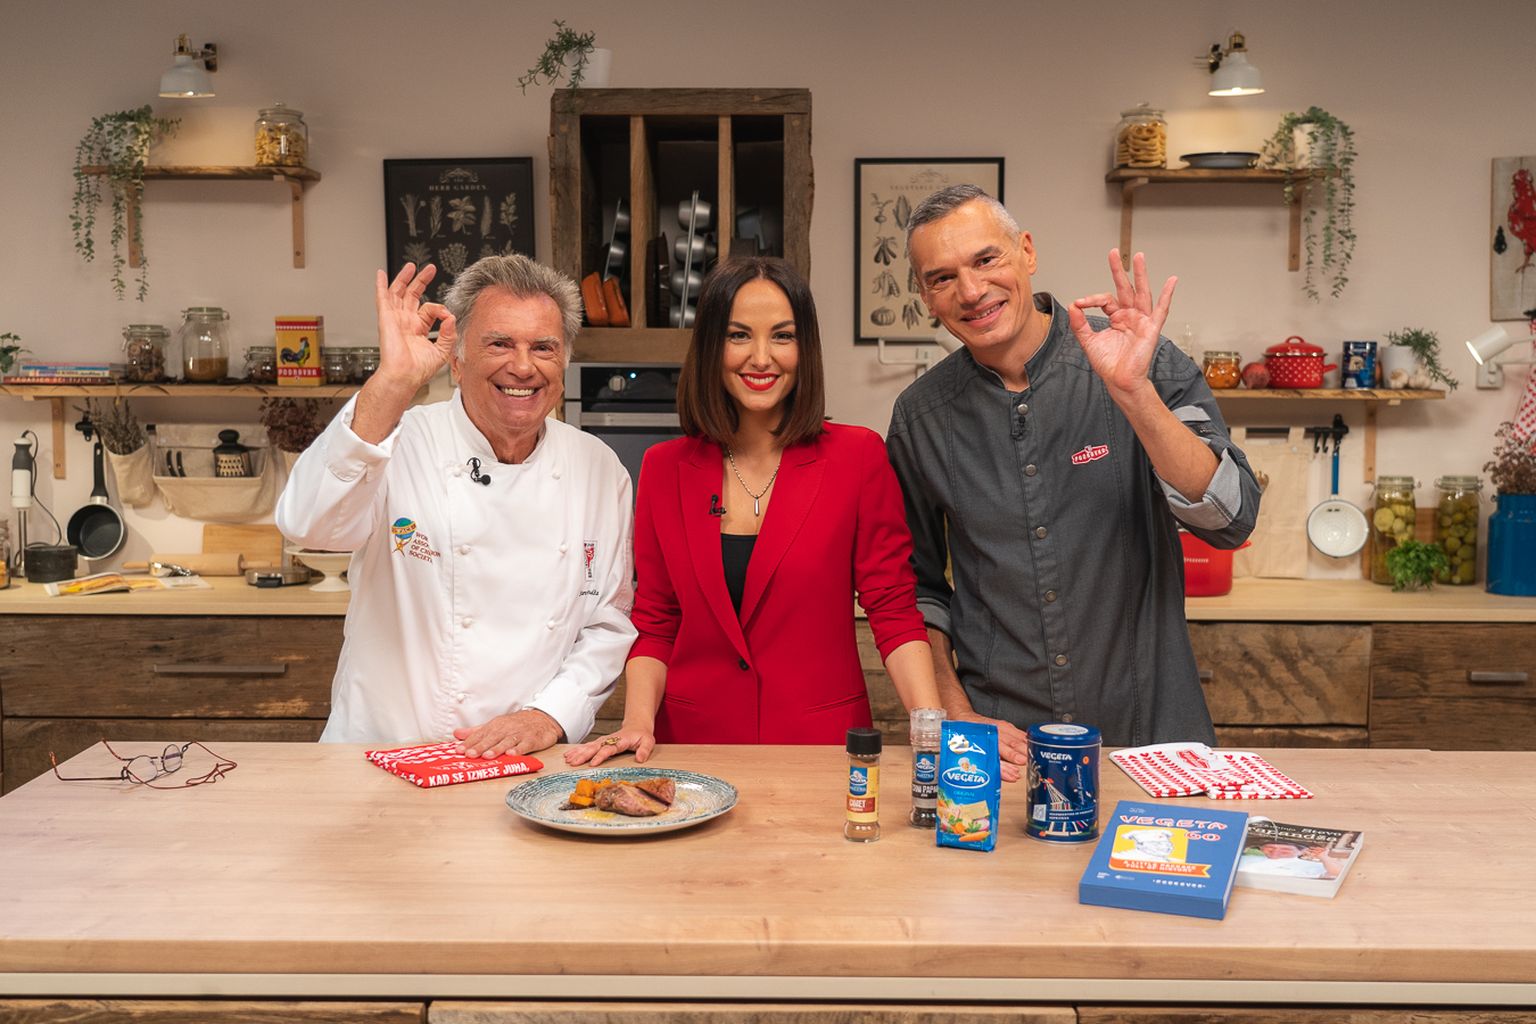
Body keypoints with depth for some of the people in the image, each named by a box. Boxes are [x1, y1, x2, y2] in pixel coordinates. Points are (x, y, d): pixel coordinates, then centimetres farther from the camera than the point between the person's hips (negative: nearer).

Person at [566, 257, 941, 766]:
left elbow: (893, 610, -1)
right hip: (693, 740, 2)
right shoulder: (663, 468, 6)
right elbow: (654, 624, 10)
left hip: (823, 745, -1)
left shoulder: (858, 456, -1)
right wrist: (638, 721, -6)